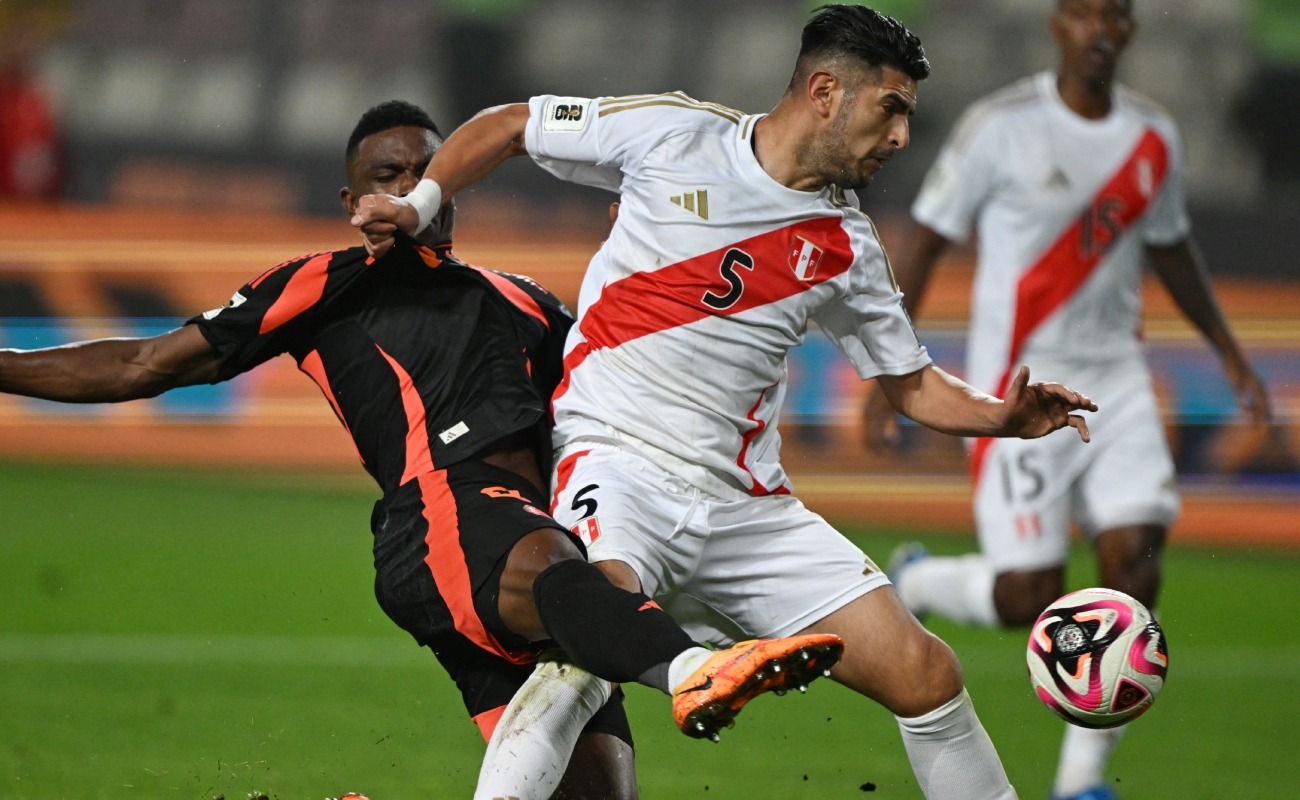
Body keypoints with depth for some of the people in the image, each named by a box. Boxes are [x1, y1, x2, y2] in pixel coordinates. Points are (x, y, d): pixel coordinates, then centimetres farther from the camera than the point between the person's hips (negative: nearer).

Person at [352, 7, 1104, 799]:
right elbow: (508, 126, 12)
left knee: (924, 672, -4)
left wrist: (998, 416, -2)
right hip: (619, 458, -4)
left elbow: (914, 383, 18)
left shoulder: (847, 248, 10)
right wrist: (418, 205, 0)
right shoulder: (673, 132, 0)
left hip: (746, 506, 4)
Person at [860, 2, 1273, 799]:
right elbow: (925, 242, -4)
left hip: (1116, 379, 5)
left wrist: (1231, 353, 25)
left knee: (1135, 561, -11)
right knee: (1030, 595, -8)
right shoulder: (1001, 127, -9)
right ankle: (916, 582, 26)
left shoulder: (1153, 139, 6)